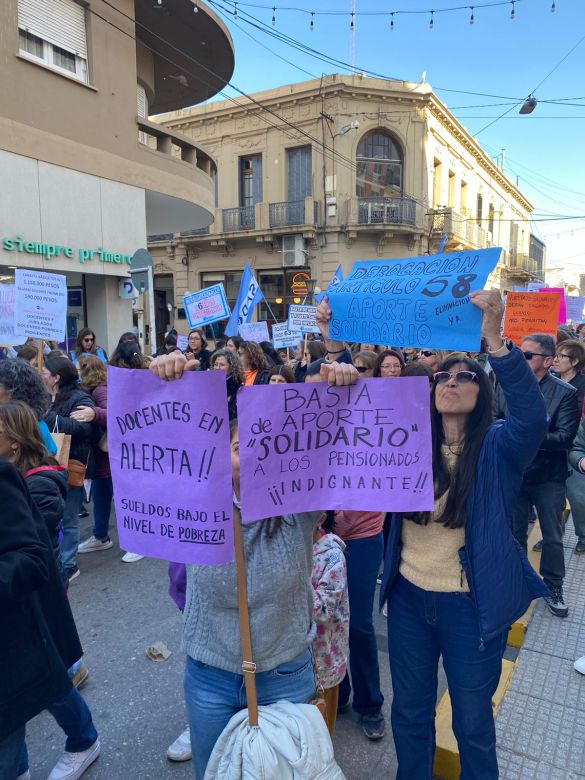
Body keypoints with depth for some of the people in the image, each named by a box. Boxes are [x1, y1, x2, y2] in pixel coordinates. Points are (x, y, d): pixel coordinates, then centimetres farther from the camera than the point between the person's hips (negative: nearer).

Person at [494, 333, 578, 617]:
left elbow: (565, 436, -17)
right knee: (515, 533, 17)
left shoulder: (565, 393, -11)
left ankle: (553, 588, 31)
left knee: (553, 537, 11)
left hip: (549, 477, -2)